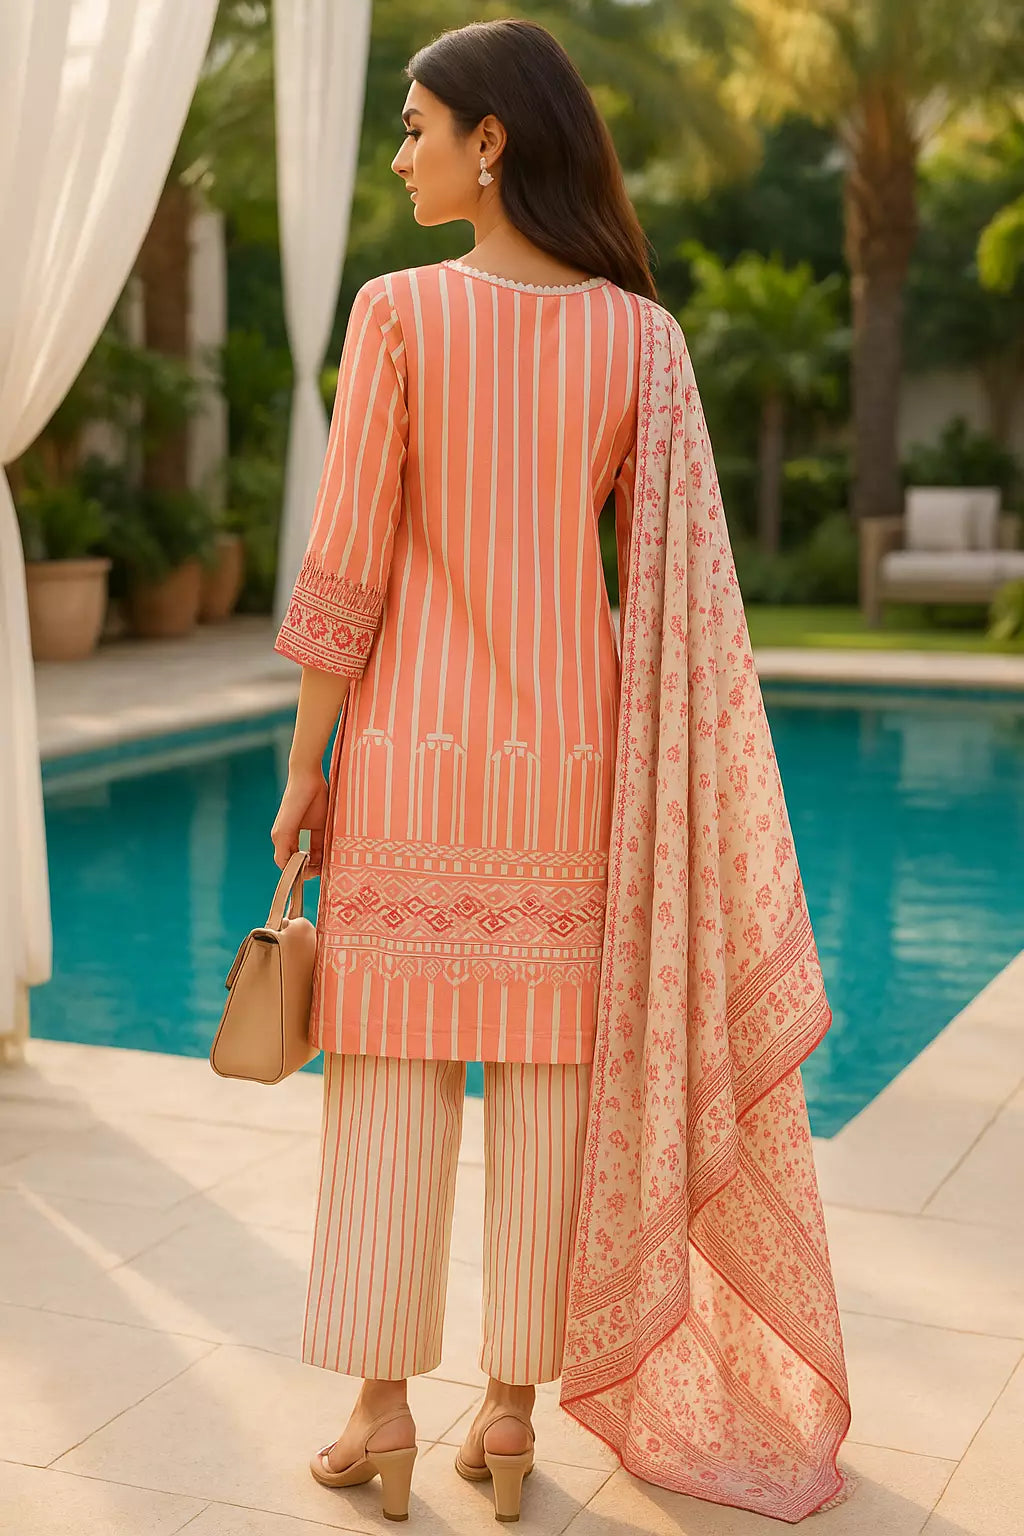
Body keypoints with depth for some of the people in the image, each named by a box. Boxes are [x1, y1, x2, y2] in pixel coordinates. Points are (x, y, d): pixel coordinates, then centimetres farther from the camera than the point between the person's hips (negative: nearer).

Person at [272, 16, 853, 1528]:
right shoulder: (641, 334, 0)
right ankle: (513, 1411, 18)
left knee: (392, 1079, 8)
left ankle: (383, 1412, 14)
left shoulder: (399, 312, -8)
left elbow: (347, 568, -8)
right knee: (547, 1083, 9)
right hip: (570, 751, 2)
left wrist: (302, 766, 0)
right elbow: (658, 578, 0)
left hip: (411, 746, -2)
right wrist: (648, 781, 7)